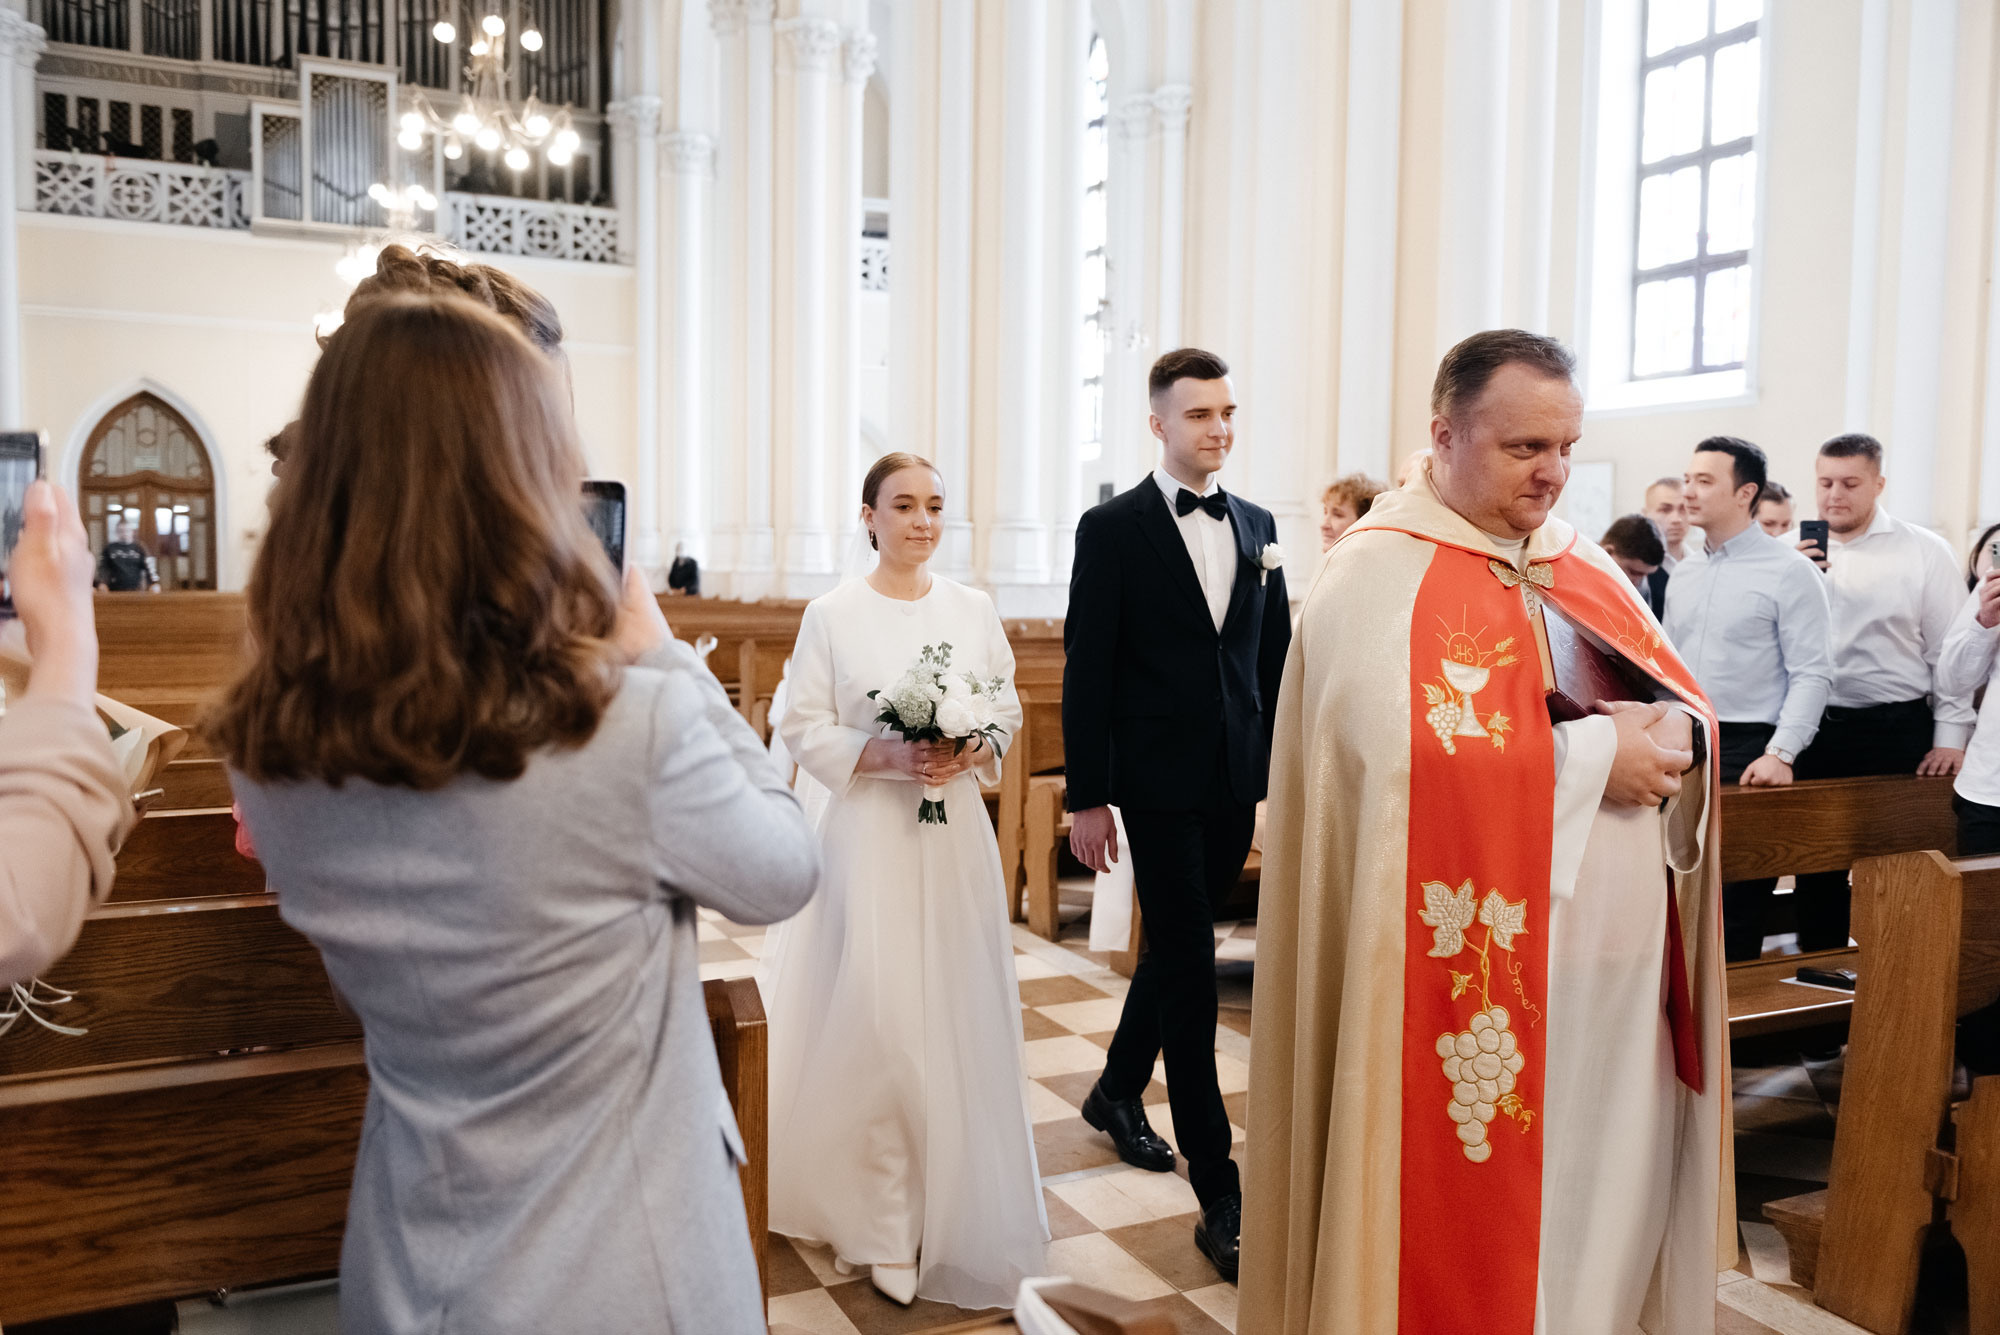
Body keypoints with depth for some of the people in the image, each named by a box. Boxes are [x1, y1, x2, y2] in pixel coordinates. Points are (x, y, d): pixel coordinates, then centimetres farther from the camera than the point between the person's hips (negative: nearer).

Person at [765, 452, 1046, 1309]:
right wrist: (887, 757, -16)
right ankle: (883, 1224, 14)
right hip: (867, 836, -3)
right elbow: (804, 730, -3)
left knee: (957, 1019, 6)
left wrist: (973, 750, -9)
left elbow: (1008, 709, 11)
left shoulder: (973, 609, 6)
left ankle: (952, 1212, 25)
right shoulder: (832, 615, -3)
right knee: (872, 1021, -2)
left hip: (955, 836, 3)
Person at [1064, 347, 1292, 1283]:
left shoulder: (1257, 528, 10)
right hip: (1160, 785, -5)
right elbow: (1086, 673, -8)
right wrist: (1086, 798, -10)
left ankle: (1117, 1093, 42)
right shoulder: (1112, 530, -6)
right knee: (1189, 966, -4)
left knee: (1175, 950, 18)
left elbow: (1275, 658, 12)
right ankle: (1220, 1196, 3)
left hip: (1236, 785, 6)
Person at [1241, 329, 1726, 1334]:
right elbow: (1400, 756, -23)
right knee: (1474, 1225, 4)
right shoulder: (1378, 573, -10)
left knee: (1615, 1204, 14)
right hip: (1475, 975, -7)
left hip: (1618, 969, 7)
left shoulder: (1582, 566, 14)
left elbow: (1684, 701, 15)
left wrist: (1670, 733, -9)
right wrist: (1591, 753, -17)